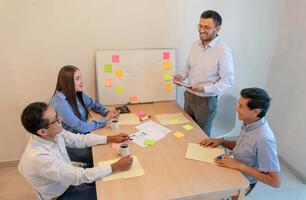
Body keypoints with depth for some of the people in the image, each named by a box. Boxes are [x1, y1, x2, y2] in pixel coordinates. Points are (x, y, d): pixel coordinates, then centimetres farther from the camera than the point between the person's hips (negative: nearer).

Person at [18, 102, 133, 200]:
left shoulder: (54, 133, -17)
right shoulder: (38, 157, -37)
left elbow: (80, 139, -1)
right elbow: (80, 176, -33)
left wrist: (111, 138, -6)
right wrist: (116, 167, -29)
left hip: (70, 179, 6)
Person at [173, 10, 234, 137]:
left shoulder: (223, 51, -18)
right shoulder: (195, 45, 2)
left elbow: (228, 80, -17)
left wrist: (205, 89, -28)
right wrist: (181, 76, -6)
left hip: (207, 100, -6)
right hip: (189, 95, 6)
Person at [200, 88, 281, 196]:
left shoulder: (263, 139, -32)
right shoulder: (249, 123, -7)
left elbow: (275, 181, -26)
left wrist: (240, 166, -27)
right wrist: (221, 141, -3)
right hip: (233, 170, 7)